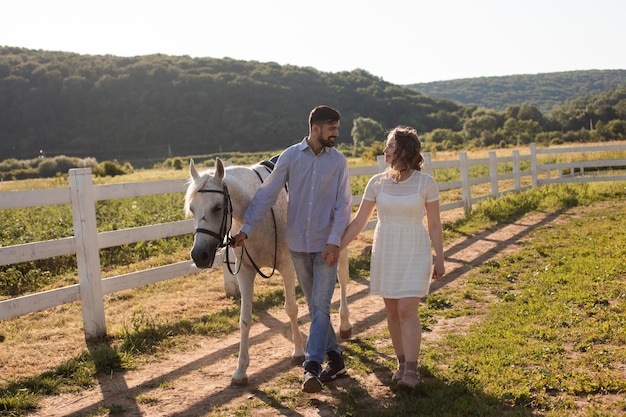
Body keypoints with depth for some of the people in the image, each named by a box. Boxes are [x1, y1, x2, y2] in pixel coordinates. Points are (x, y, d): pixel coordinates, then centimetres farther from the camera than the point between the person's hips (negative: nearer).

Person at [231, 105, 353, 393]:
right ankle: (335, 358, 26)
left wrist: (334, 241, -16)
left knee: (320, 306, -7)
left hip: (326, 245, -2)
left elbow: (343, 205, -5)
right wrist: (246, 228, -9)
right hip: (298, 244, 2)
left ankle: (312, 366, -4)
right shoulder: (291, 156, -2)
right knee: (314, 305, 12)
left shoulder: (338, 161, -2)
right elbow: (267, 194, -2)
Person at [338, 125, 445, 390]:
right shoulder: (377, 182, -1)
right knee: (392, 311, 8)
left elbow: (434, 225, -1)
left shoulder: (425, 183, -7)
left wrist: (439, 259, 0)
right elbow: (358, 222, 1)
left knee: (407, 310, -10)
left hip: (414, 253, -3)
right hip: (385, 253, 3)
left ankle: (411, 370, -3)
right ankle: (402, 362, 22)